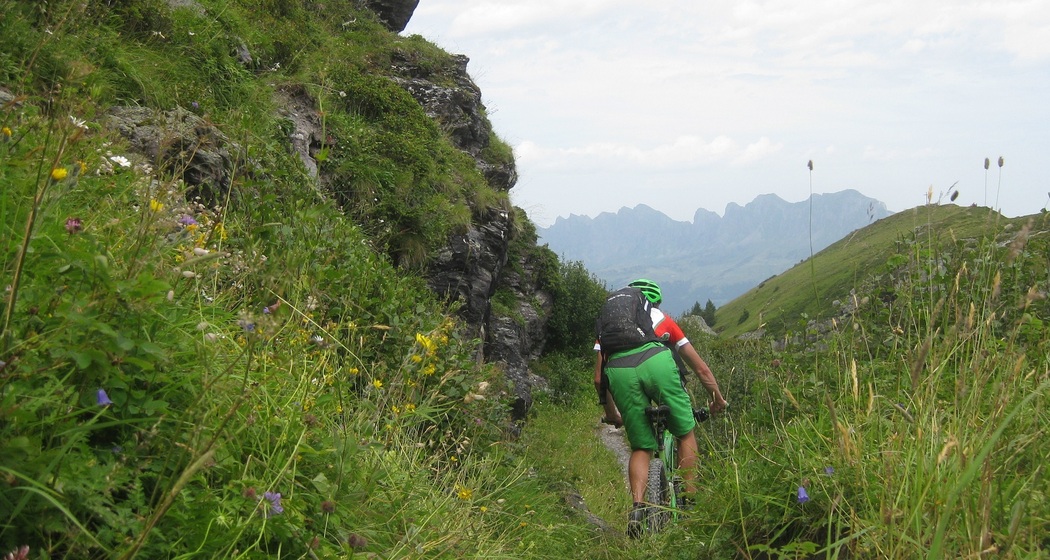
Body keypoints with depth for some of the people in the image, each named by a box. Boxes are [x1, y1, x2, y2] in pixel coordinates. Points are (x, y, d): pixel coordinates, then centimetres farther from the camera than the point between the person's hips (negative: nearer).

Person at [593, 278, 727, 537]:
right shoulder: (662, 319, 35)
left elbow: (599, 379, 33)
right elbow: (701, 369, 37)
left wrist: (610, 412, 48)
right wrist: (718, 399, 51)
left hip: (618, 372, 2)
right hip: (656, 363, -1)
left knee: (640, 448, 16)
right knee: (685, 433, 19)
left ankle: (638, 508, -2)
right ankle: (691, 502, 19)